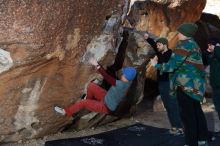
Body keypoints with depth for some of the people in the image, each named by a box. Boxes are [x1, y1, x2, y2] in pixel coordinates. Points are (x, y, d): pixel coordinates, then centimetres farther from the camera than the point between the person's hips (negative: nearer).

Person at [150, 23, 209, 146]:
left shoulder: (184, 45, -13)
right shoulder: (193, 44, 16)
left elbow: (172, 65, -15)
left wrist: (156, 65, 0)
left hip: (186, 84, -10)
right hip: (195, 83, 10)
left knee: (187, 114, -5)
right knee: (197, 111, 16)